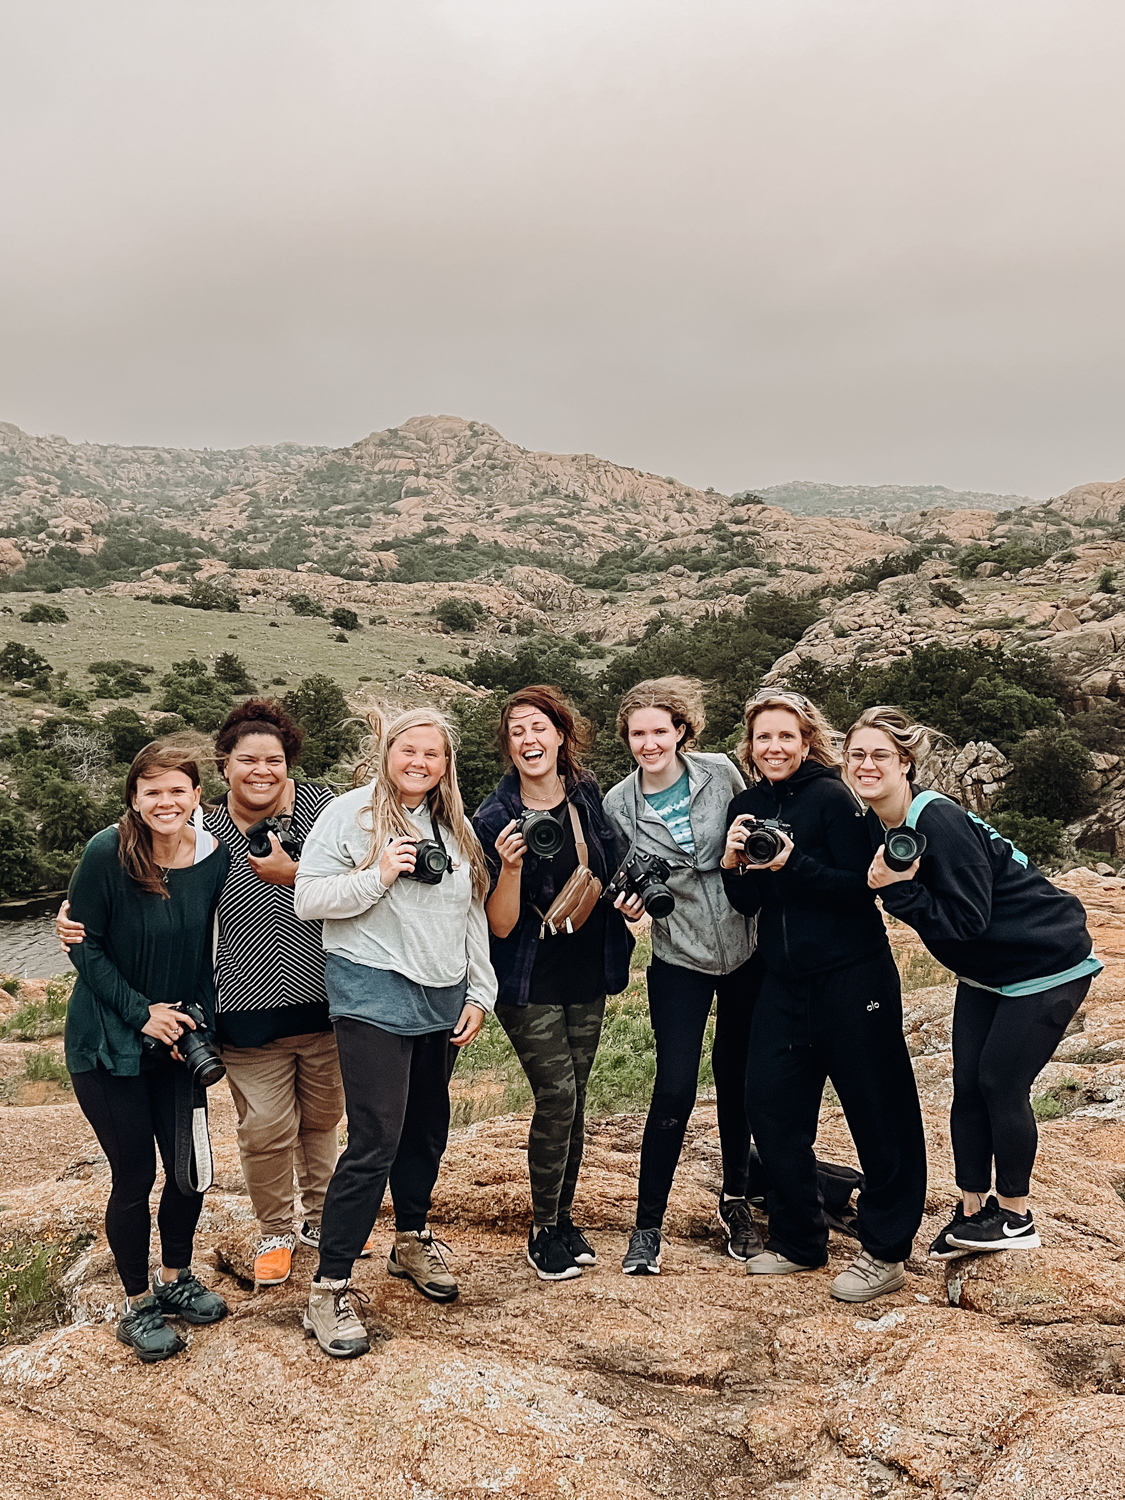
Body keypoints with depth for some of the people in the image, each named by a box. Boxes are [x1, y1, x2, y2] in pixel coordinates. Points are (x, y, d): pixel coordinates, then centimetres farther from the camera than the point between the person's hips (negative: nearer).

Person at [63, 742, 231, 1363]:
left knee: (190, 1166, 8)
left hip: (177, 1038, 4)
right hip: (107, 1044, -4)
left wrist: (200, 1020, -6)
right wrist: (142, 1012, -16)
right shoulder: (106, 853, -17)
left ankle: (175, 1277, 35)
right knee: (135, 1174, 3)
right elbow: (85, 948, -11)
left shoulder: (214, 857, -5)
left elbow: (203, 949, 5)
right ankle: (137, 1305, 25)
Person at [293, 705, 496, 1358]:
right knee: (375, 1141, -8)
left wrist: (479, 994, 11)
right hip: (374, 994, -6)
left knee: (428, 1129, 17)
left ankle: (413, 1241, 39)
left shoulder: (456, 827, 12)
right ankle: (329, 1290, 4)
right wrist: (378, 876, -20)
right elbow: (309, 900, -9)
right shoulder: (349, 814, -5)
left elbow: (474, 916, 16)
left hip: (443, 998, 6)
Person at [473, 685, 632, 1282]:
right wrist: (510, 868, -31)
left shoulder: (589, 797, -1)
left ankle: (564, 1217, 28)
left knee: (573, 1097, 11)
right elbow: (500, 925, -15)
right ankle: (543, 1228, 12)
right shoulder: (495, 818, -13)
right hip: (529, 982, -4)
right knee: (557, 1095, -9)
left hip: (586, 975, 4)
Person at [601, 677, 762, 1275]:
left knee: (737, 1079, 13)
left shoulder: (721, 774, -5)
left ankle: (735, 1199, 34)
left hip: (746, 949, 1)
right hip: (679, 960, -1)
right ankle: (647, 1225, 11)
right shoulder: (618, 804, -5)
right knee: (674, 1089, -5)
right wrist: (629, 904, -16)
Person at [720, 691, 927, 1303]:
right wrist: (732, 862, -10)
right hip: (784, 980, 6)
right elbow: (748, 903, 9)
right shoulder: (746, 805, 8)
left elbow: (862, 887, -16)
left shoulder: (832, 798, -10)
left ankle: (885, 1251, 19)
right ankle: (797, 1239, 24)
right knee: (769, 1103, 6)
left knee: (877, 1111, 4)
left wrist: (793, 864, -26)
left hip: (852, 976, -6)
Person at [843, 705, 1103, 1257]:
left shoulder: (940, 823, -30)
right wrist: (878, 881, -11)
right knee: (967, 1084, 7)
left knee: (1000, 1084, -3)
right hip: (985, 970, 8)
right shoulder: (876, 825, -4)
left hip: (1047, 963, -8)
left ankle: (1015, 1215, 16)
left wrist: (898, 889, -33)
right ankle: (973, 1208, 22)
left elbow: (966, 919, -29)